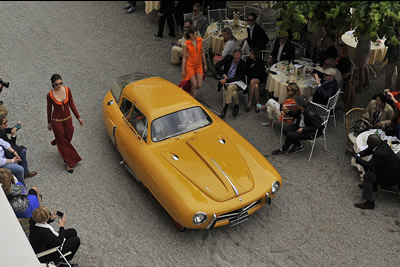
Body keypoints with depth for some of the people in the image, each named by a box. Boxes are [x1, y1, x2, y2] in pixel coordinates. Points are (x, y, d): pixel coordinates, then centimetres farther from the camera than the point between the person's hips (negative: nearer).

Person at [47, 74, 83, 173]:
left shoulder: (67, 90, -10)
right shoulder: (50, 95, -19)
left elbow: (71, 104, 0)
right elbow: (49, 109, -5)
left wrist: (78, 117, 1)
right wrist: (49, 123, 5)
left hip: (68, 118, 4)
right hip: (57, 120, -4)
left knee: (68, 138, 19)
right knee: (63, 141, 8)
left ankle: (57, 142, 55)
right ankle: (69, 163, 20)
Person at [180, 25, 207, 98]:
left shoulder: (200, 40, -6)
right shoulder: (186, 44, -16)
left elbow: (202, 53, 6)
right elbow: (184, 57, -9)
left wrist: (205, 64, 10)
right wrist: (183, 70, -7)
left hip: (199, 65, 4)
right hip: (190, 65, -4)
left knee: (199, 85, 4)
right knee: (194, 85, -4)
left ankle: (191, 89, 37)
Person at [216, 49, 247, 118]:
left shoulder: (243, 65, -13)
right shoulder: (228, 58, -5)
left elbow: (238, 78, -17)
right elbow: (217, 65, -7)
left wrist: (226, 80, -27)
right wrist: (224, 75, -20)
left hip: (237, 83, -2)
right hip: (226, 81, 2)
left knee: (230, 87, -36)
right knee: (233, 93, -31)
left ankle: (225, 108, -24)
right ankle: (236, 107, -9)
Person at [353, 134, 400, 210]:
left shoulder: (380, 153, -35)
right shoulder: (381, 143, -8)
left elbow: (368, 165, -27)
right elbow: (368, 150, 7)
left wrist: (357, 158, -15)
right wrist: (359, 155, -8)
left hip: (393, 177, -10)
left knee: (368, 176, -18)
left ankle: (369, 203, -14)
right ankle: (368, 184, 32)